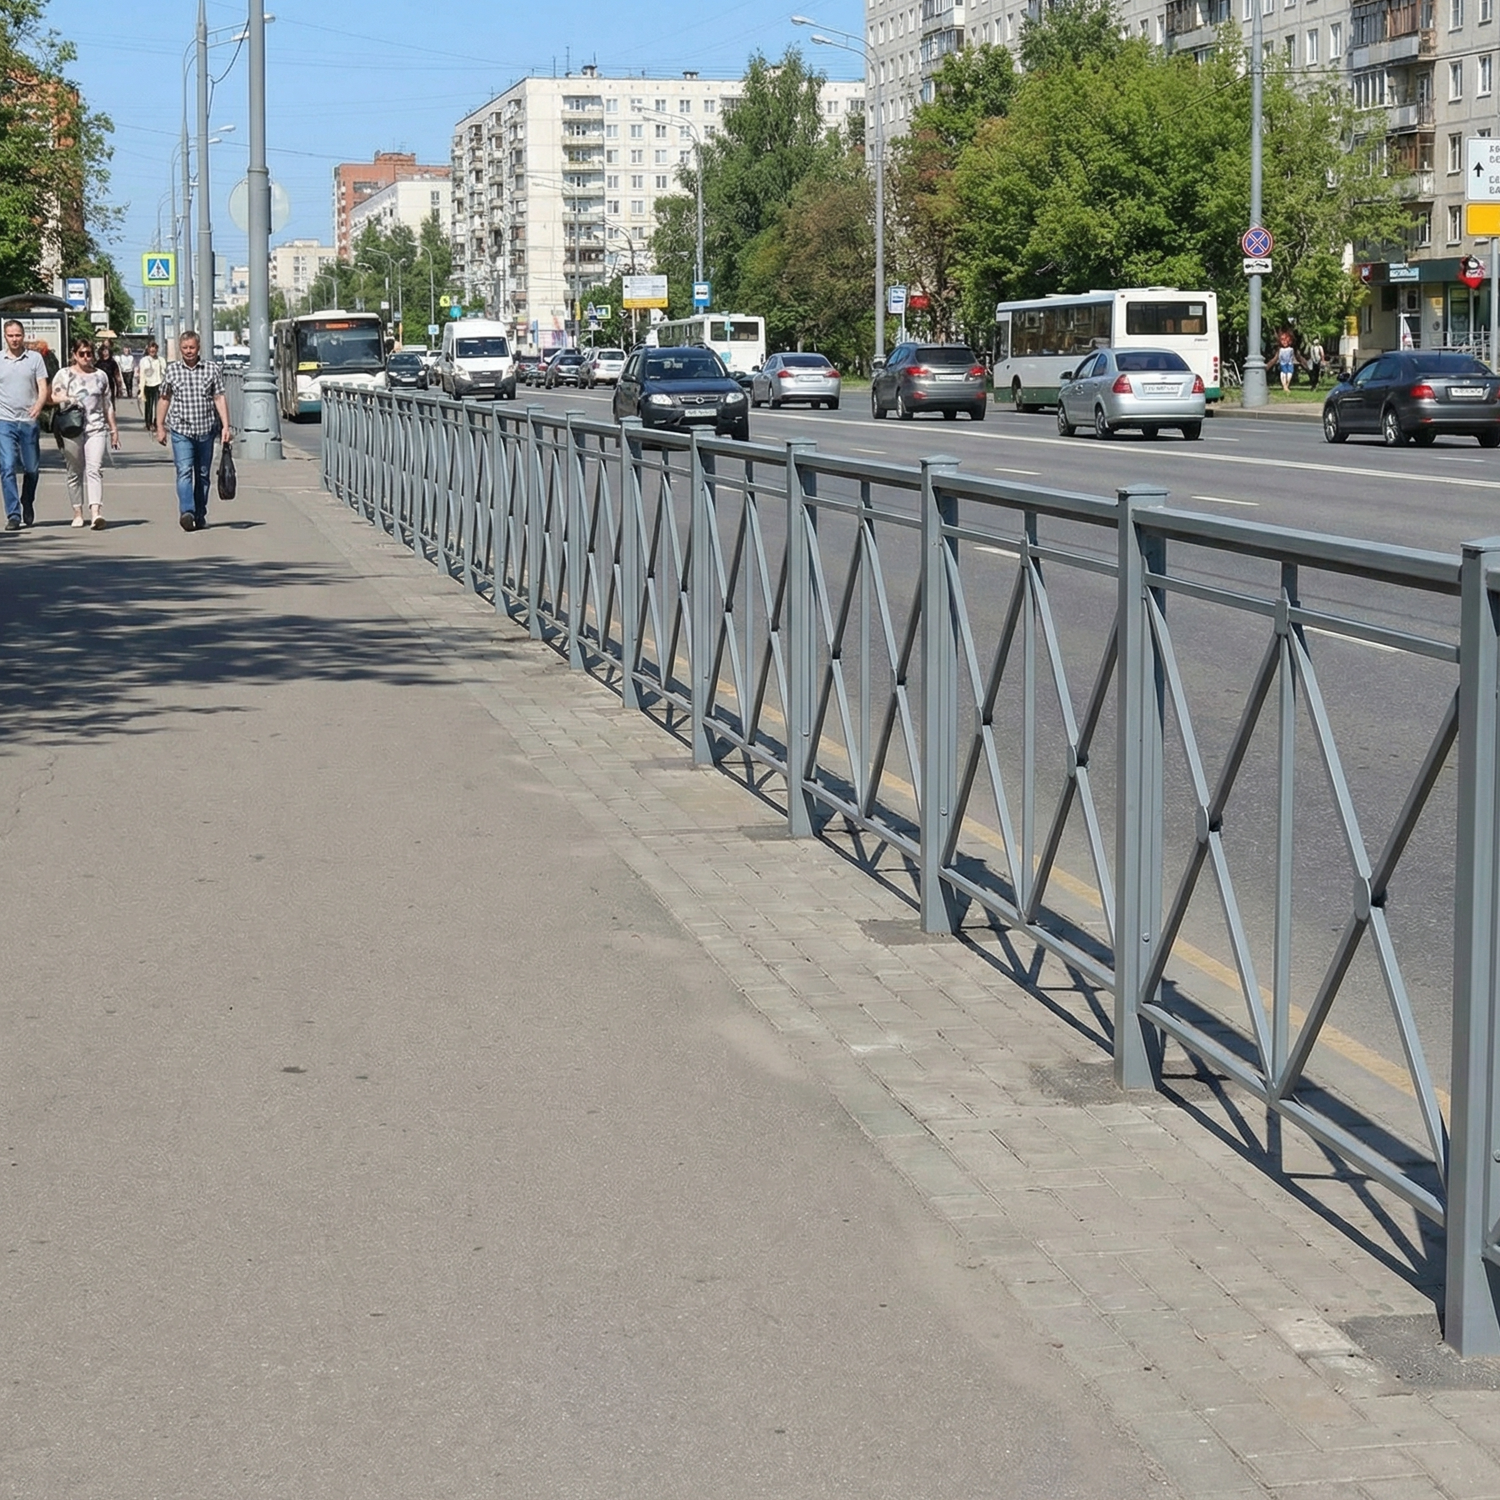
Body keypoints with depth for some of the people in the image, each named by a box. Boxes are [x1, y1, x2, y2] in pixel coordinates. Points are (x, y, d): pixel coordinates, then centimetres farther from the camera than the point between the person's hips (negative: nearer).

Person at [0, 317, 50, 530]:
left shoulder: (35, 358, 5)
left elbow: (43, 388, -1)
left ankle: (27, 503, 33)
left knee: (32, 468, 8)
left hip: (29, 422, 1)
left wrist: (39, 405, -20)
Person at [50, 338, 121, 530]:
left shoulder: (100, 376, 14)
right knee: (75, 472, 5)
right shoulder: (64, 375, 8)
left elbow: (108, 405, 19)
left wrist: (113, 429, 18)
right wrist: (67, 399, -17)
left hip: (96, 428, 0)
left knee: (95, 469, -14)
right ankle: (77, 513, 14)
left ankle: (96, 512, -26)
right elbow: (54, 397, 4)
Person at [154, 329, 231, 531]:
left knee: (203, 474, 8)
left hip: (206, 430, 1)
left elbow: (220, 399, 2)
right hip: (180, 430, -1)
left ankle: (200, 516, 19)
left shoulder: (211, 369, 3)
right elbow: (165, 400, 13)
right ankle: (186, 512, -27)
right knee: (184, 471, -15)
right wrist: (160, 427, 11)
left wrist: (226, 426, -7)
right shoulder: (172, 370, 5)